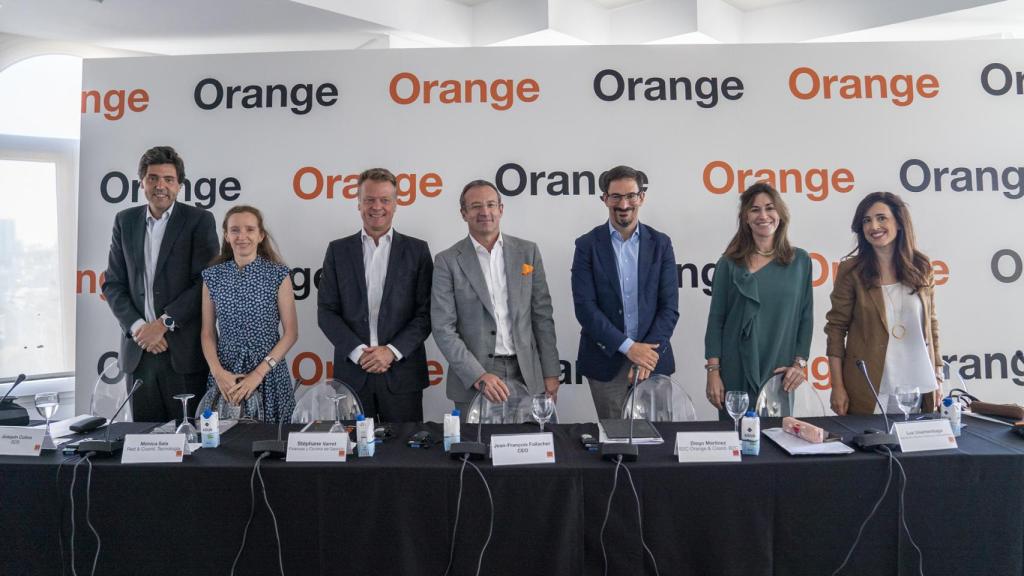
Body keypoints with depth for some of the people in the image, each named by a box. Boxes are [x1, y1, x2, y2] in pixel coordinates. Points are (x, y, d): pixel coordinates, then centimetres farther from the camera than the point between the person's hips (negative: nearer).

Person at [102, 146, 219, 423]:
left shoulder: (199, 220, -1)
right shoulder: (125, 221, 11)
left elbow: (206, 282, -8)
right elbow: (112, 283, 9)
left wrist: (164, 323, -13)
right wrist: (137, 327, -5)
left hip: (184, 351, -3)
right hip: (137, 349, 4)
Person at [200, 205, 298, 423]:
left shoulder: (278, 274, -4)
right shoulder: (213, 276, 3)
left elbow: (291, 333, -5)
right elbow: (208, 333, 6)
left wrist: (258, 374, -13)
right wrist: (218, 372, -10)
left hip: (269, 372, -1)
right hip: (225, 374, 2)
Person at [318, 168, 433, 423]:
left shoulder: (417, 250, 3)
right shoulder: (338, 250, 7)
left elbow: (426, 313, -1)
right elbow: (326, 311, 2)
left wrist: (392, 351, -12)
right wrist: (358, 352, -10)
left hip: (402, 372, -1)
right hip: (352, 371, 1)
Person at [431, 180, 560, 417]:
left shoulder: (527, 252, 5)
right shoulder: (448, 261, -2)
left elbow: (542, 317, 6)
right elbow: (443, 328, -7)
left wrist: (550, 373, 3)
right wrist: (479, 376, -16)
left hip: (526, 375, 2)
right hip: (472, 380, -2)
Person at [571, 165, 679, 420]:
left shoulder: (660, 244, 4)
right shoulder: (587, 245, -2)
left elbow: (670, 306, 0)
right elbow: (585, 307, -9)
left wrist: (650, 351, -13)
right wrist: (628, 347, -15)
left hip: (652, 358, 2)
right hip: (606, 361, -1)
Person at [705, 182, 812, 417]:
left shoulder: (800, 261, 6)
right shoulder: (729, 264, 0)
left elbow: (805, 316, 8)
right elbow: (716, 320, -1)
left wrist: (800, 362, -1)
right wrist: (713, 371, -6)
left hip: (780, 375, 2)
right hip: (737, 373, -1)